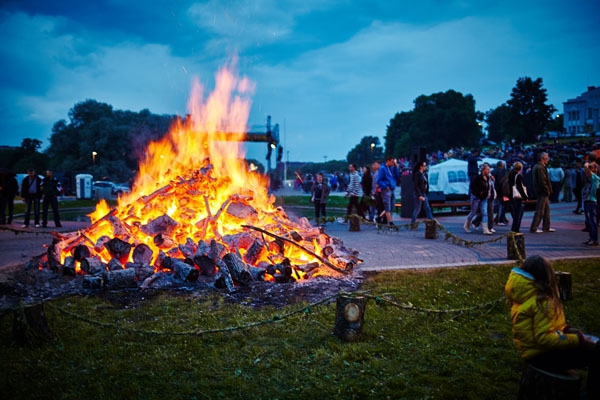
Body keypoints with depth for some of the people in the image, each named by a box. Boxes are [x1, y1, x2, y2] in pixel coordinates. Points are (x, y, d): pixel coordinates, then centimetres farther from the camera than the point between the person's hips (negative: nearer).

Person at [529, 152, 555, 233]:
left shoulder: (536, 166, 14)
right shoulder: (540, 168, -18)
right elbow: (542, 181, -23)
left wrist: (548, 190, 16)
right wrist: (547, 190, -15)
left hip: (542, 192, 11)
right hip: (542, 192, -11)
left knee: (546, 209, 17)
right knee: (540, 211, -6)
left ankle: (546, 227, 24)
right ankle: (533, 228, -3)